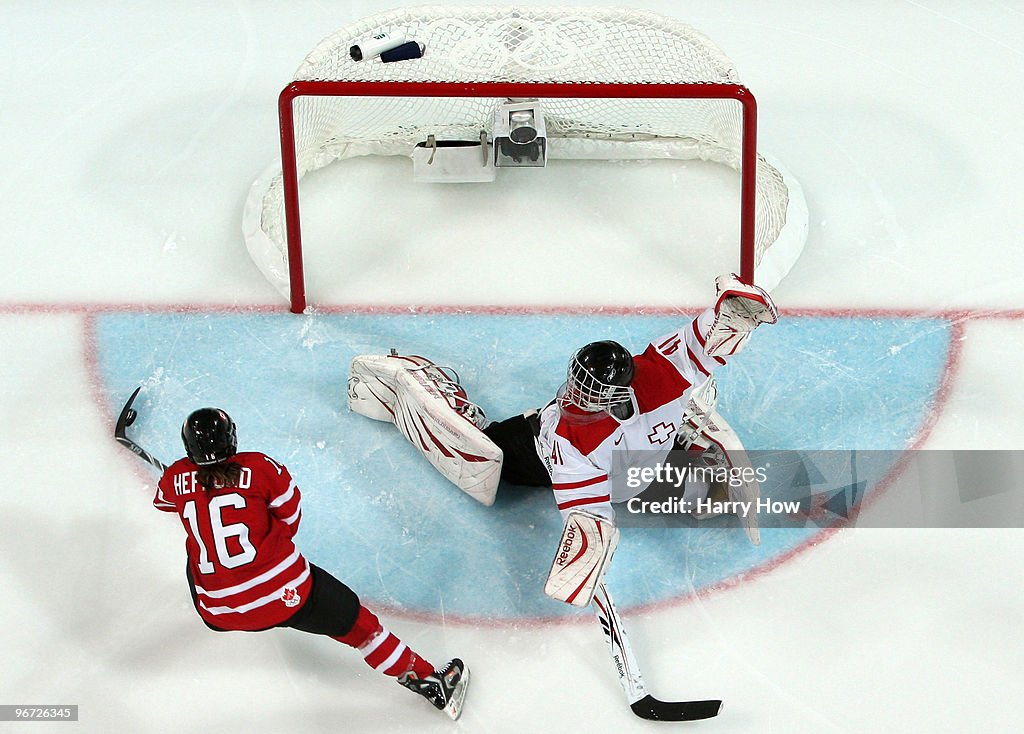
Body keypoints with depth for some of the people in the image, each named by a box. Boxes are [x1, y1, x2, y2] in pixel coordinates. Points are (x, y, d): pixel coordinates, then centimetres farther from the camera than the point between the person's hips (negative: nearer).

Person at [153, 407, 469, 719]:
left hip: (221, 616, 3)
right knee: (351, 620, 13)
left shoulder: (176, 477, 0)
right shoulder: (258, 467, -7)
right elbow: (290, 516, 7)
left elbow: (162, 503, 25)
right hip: (287, 597, -3)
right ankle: (431, 683, 19)